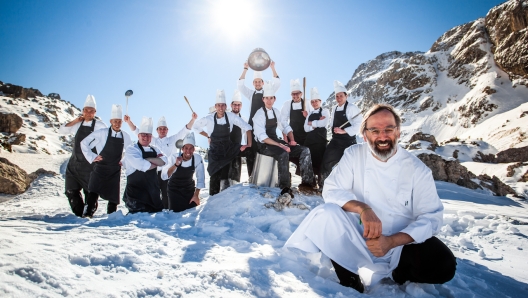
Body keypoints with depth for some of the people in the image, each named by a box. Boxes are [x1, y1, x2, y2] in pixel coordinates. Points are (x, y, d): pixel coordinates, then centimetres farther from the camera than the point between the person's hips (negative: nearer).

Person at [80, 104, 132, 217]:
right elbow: (84, 143, 0)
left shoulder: (125, 136, 5)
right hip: (100, 168, -3)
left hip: (115, 171, 3)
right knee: (93, 193, -11)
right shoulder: (102, 133, -6)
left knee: (114, 195, 6)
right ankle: (87, 214, -3)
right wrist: (92, 157, -4)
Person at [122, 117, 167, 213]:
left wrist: (147, 159, -18)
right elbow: (142, 166, -22)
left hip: (153, 192, 7)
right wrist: (156, 162, -6)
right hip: (137, 192, -6)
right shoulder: (131, 149, -7)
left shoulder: (155, 149, 13)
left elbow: (163, 161, -6)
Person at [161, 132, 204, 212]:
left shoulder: (198, 158, -19)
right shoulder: (174, 157, -21)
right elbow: (164, 177, -28)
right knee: (176, 212, -6)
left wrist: (196, 195, -9)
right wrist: (176, 164, -40)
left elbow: (200, 178, -10)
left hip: (189, 189, 1)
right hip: (174, 189, -1)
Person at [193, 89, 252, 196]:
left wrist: (249, 144, -19)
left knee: (226, 175, 1)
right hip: (215, 150, -1)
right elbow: (195, 126, 3)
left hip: (228, 149, 1)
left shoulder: (231, 117, -14)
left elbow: (247, 127, -10)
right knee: (214, 176, -2)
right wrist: (208, 136, -2)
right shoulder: (209, 119, -15)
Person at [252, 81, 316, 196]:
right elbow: (262, 137, -20)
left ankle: (306, 182, -7)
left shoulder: (276, 112, 9)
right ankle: (285, 188, -28)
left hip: (276, 141, 7)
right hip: (264, 144, -7)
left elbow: (286, 127, 17)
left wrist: (292, 140, -2)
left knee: (305, 150, -7)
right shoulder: (259, 114, -12)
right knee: (284, 154, -37)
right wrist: (280, 145, -29)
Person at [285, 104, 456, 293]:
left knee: (443, 266, -27)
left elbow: (431, 218, -10)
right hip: (358, 236, 0)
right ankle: (353, 277, -13)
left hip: (399, 242, 0)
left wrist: (391, 241, -26)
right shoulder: (354, 155, -4)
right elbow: (332, 190, -11)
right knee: (326, 213, -28)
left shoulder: (417, 169, -8)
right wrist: (363, 208, -31)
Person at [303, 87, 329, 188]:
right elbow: (306, 128, 6)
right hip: (310, 139, 5)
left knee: (319, 161, -4)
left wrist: (311, 123, -2)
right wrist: (317, 124, -8)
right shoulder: (310, 114, 17)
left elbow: (323, 123, -15)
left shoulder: (325, 111, 3)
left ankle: (321, 183, 5)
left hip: (320, 139, -5)